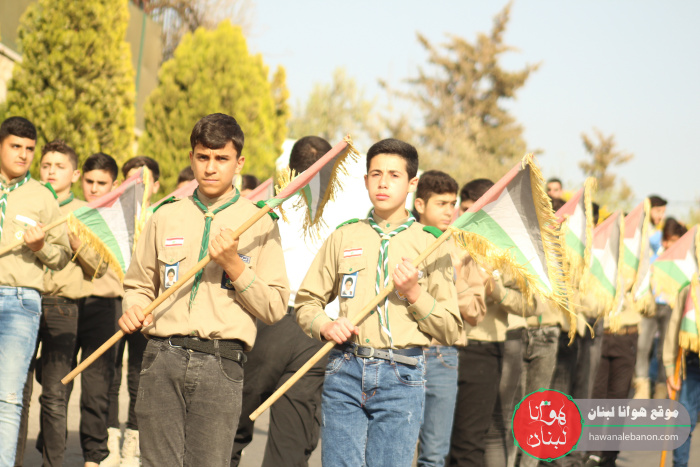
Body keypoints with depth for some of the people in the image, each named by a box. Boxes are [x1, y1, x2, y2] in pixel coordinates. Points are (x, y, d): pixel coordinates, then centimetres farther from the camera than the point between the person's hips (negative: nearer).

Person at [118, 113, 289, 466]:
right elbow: (140, 285, 20)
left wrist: (235, 266, -9)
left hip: (221, 364, -2)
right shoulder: (165, 217, 15)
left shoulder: (259, 223, 7)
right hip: (163, 356, 2)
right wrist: (133, 309, -1)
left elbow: (275, 308, 3)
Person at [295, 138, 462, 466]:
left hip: (401, 377, -1)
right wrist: (325, 326, -6)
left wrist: (414, 294, -10)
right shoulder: (343, 237, 12)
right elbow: (306, 302, 14)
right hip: (345, 371, 1)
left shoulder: (430, 246, 7)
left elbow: (451, 331, 4)